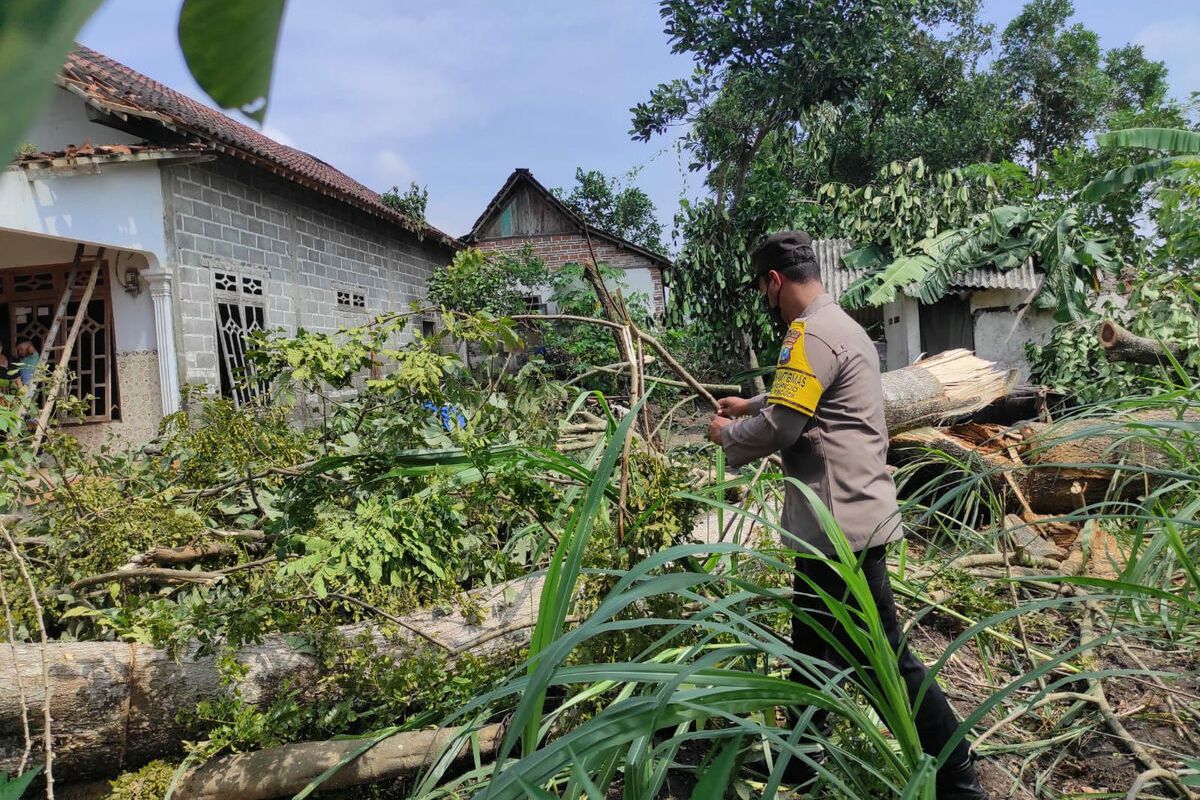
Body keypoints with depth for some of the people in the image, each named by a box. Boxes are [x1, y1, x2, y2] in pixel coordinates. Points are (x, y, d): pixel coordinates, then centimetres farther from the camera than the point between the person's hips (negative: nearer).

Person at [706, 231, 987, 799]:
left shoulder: (812, 334, -18)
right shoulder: (838, 325, 16)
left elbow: (777, 429, -21)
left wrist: (727, 434, -3)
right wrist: (749, 404, 32)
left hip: (844, 525, -11)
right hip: (837, 521, 11)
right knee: (812, 647, 21)